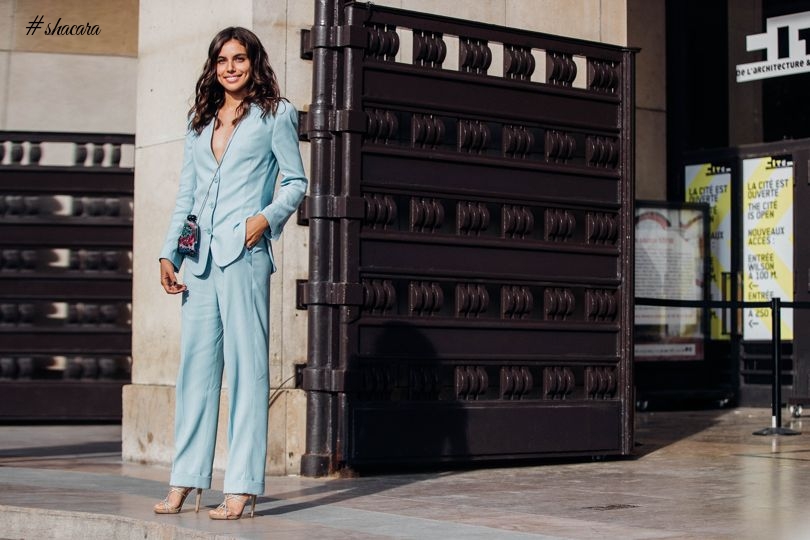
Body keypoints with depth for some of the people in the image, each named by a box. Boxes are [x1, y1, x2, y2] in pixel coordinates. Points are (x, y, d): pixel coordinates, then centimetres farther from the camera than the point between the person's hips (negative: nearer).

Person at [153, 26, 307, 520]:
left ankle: (243, 487, -6)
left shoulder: (275, 114, 6)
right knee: (196, 364, 6)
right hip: (199, 257, 5)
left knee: (246, 363, -7)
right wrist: (169, 253, 10)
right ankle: (186, 482, 10)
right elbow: (186, 195, 20)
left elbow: (296, 181, 4)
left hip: (243, 253, -5)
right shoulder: (201, 122, 20)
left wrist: (268, 216, -14)